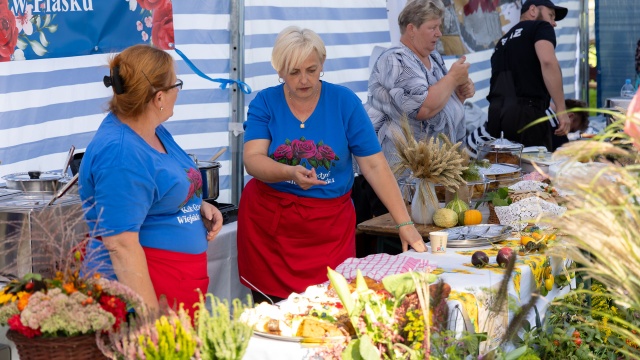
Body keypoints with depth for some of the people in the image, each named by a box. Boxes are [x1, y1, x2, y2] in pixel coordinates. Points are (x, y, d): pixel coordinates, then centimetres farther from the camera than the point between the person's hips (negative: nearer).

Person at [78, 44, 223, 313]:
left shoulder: (153, 130, 7)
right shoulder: (119, 154, -21)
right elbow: (121, 246, -24)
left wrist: (199, 206, 5)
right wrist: (151, 319, -26)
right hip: (140, 283, -9)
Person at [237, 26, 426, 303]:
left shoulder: (344, 102, -3)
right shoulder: (265, 102, -1)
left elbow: (374, 165, -5)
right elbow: (253, 160, -13)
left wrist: (405, 223, -12)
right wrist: (291, 173, -33)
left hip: (330, 227, 0)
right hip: (269, 222, 0)